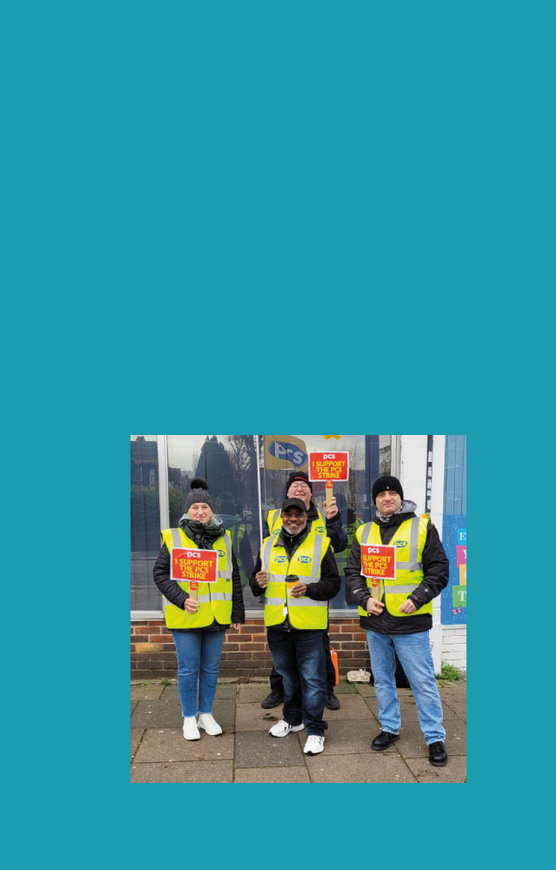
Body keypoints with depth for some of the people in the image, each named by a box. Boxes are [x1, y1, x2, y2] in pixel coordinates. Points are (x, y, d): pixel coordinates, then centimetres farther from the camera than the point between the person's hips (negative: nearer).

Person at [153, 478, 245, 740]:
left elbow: (234, 578, 11)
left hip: (217, 616, 3)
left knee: (211, 667, 12)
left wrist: (237, 612, 8)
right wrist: (181, 599, -15)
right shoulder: (173, 538, -3)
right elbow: (160, 573, -3)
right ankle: (189, 718, 23)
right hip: (186, 617, -3)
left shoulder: (223, 538, 7)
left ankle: (206, 714, 29)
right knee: (188, 669, 5)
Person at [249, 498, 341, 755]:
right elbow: (255, 583, 16)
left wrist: (309, 589, -19)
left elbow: (333, 583, -3)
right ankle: (293, 717, 37)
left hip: (309, 626, -4)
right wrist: (258, 583, -7)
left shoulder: (320, 544, -2)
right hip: (277, 624, 4)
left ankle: (315, 729, 13)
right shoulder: (268, 545, 9)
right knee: (287, 674, 19)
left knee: (312, 678, 0)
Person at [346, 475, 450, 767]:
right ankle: (389, 728, 33)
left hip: (410, 621, -4)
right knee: (382, 679, 17)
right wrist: (365, 599, -6)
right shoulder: (364, 532, 8)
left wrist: (417, 599, -15)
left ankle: (435, 738, 17)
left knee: (423, 681, 2)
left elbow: (438, 570, -4)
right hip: (375, 621, 4)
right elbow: (352, 571, 9)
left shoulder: (422, 527, -3)